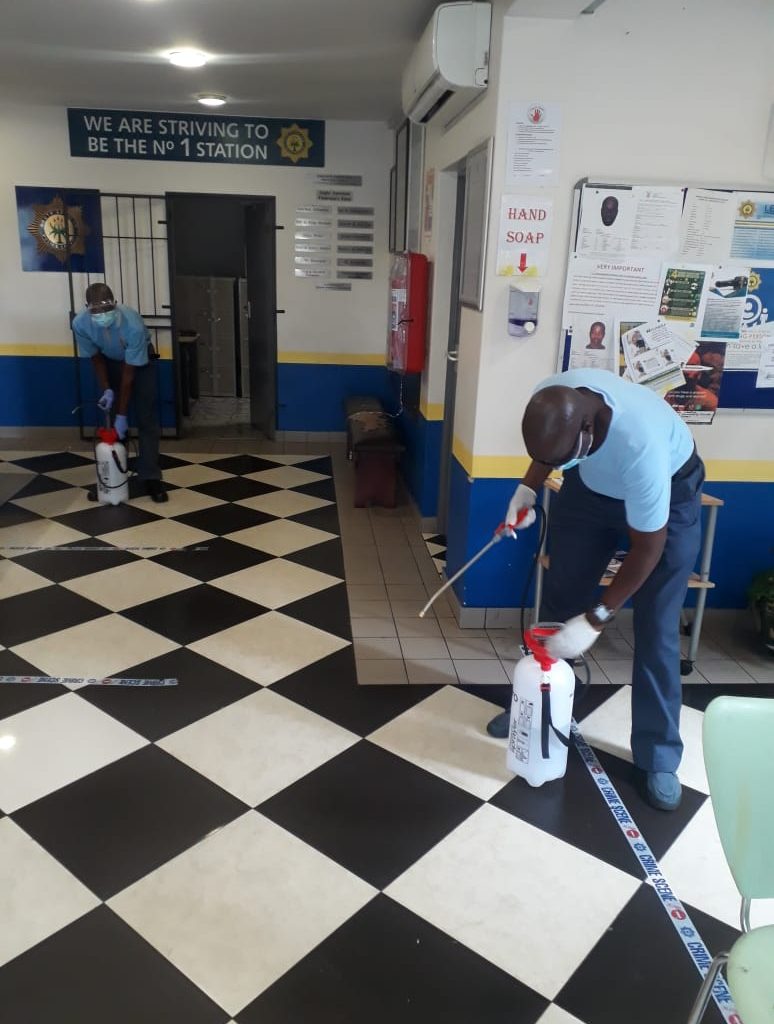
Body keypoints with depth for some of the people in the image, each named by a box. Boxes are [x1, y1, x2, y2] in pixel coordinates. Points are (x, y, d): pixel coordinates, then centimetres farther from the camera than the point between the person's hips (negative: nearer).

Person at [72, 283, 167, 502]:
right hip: (110, 362, 3)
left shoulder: (133, 325, -39)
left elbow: (129, 373, -33)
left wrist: (122, 414, -29)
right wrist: (106, 390, -18)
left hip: (140, 362, -3)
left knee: (146, 419, -9)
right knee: (109, 418, 2)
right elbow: (96, 358, -9)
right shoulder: (80, 324, -28)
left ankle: (151, 478, -5)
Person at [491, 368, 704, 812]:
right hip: (592, 485, 5)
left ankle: (658, 758, 9)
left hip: (670, 492, -5)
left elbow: (648, 548, -31)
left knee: (656, 630, -5)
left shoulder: (641, 445, -44)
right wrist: (529, 487, -14)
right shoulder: (553, 402, -29)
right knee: (561, 601, 9)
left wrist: (597, 619, -27)